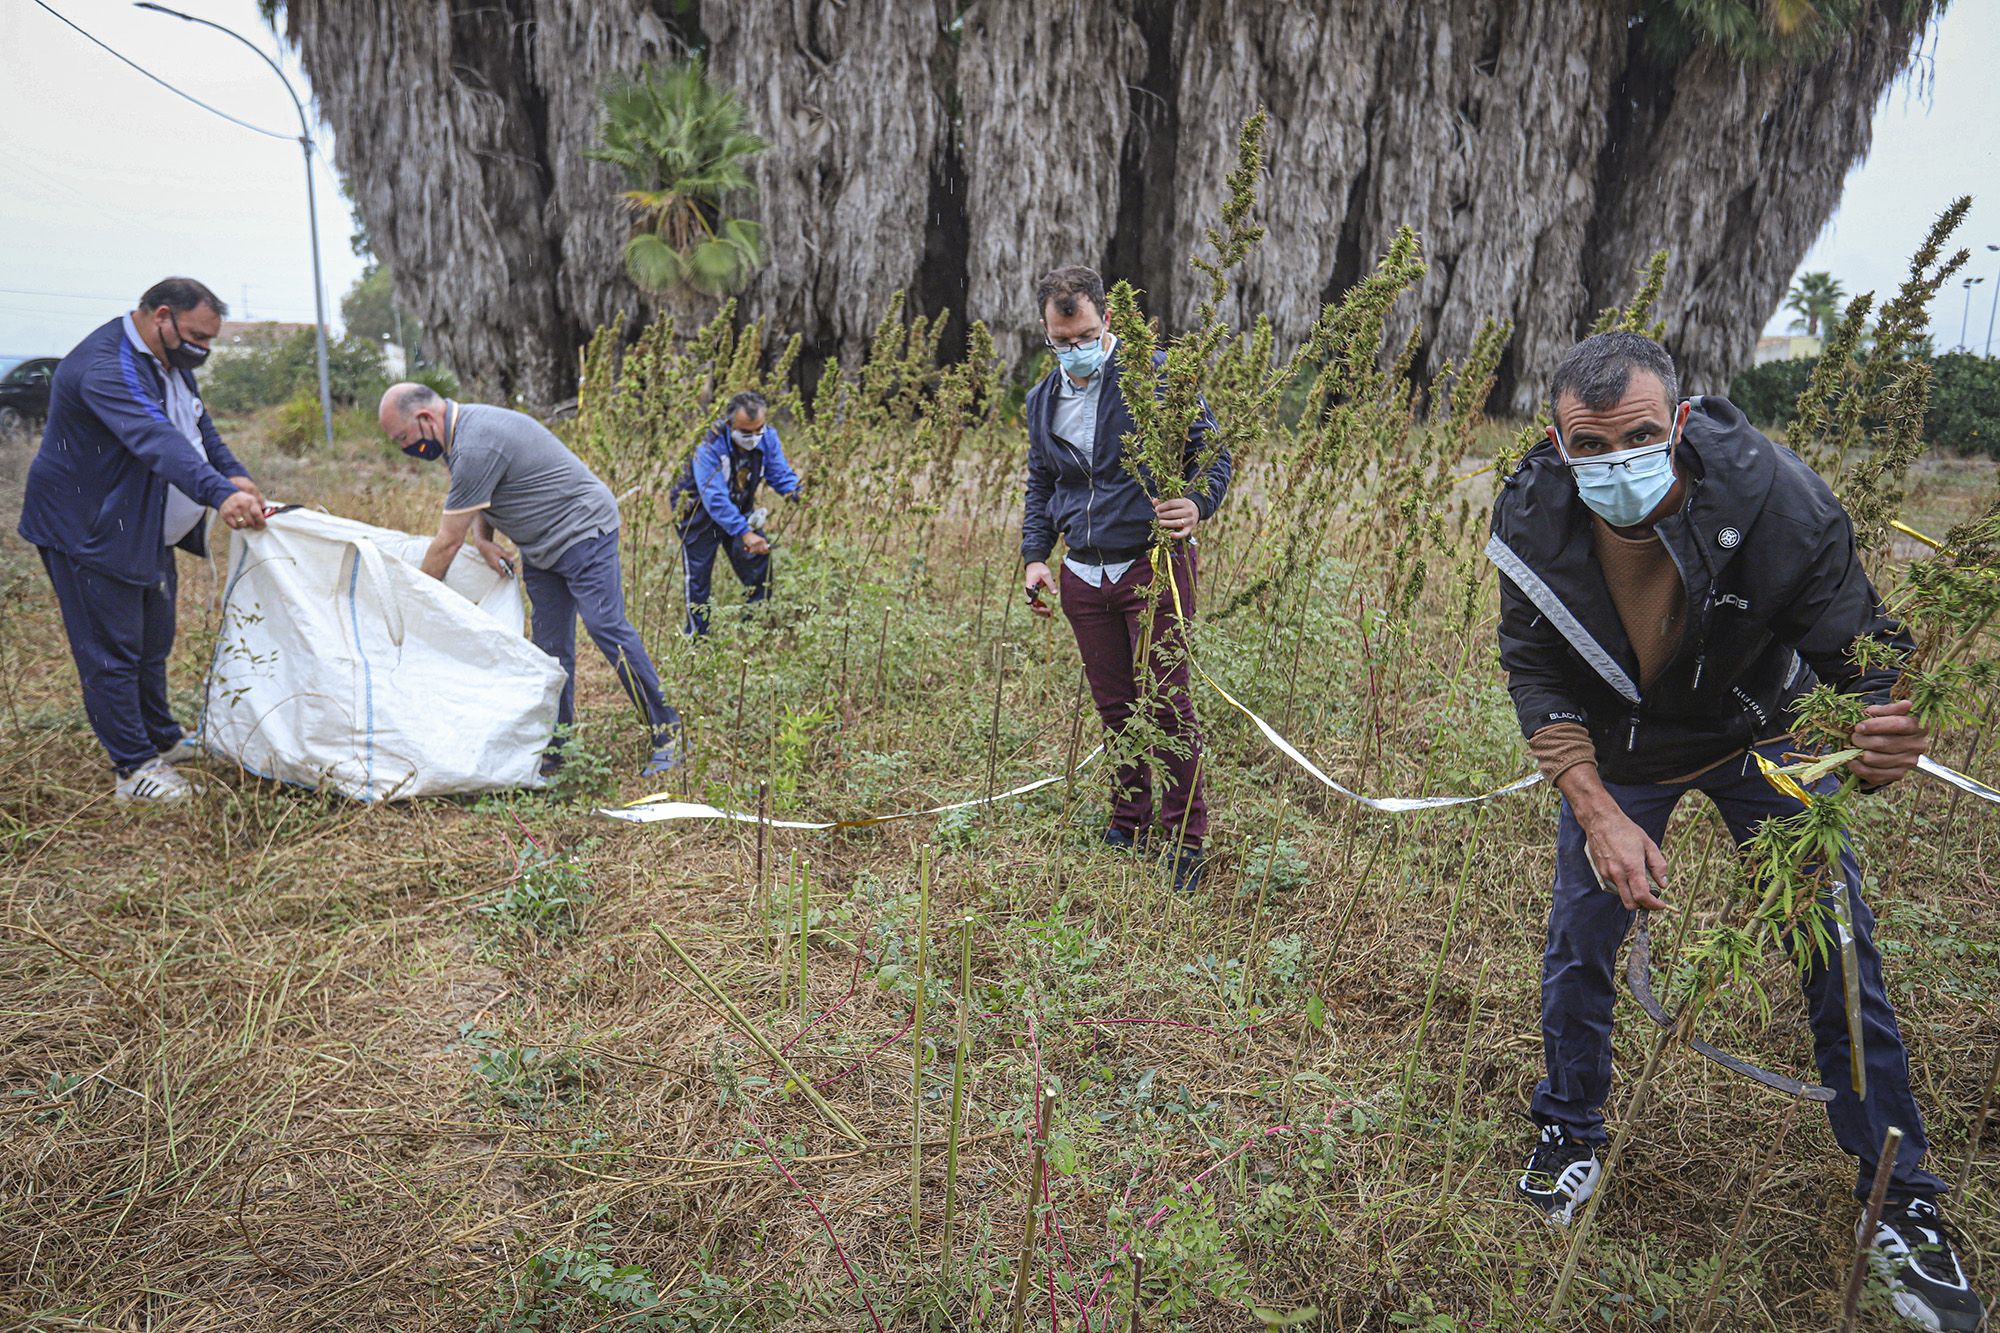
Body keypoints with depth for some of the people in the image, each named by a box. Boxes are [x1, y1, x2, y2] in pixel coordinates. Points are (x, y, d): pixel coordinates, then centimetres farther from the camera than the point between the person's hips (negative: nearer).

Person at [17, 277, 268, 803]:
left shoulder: (167, 360, 6)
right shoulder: (106, 368, -28)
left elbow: (198, 425, 14)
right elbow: (158, 440, -43)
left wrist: (235, 474, -5)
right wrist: (219, 494, -57)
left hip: (146, 531, 10)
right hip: (89, 534, -10)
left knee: (153, 641, 20)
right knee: (111, 651, -3)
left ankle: (161, 739, 36)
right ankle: (135, 769, 4)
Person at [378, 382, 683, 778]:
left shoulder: (475, 446, -26)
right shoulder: (462, 427, 5)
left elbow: (447, 542, -21)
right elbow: (475, 501, 18)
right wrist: (482, 540, -4)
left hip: (583, 530, -10)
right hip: (540, 546, 10)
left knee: (607, 628, -14)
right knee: (549, 645, 7)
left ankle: (666, 732, -7)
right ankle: (557, 747, 11)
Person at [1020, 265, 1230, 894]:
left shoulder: (1153, 375, -8)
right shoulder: (1043, 401, 10)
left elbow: (1211, 452, -7)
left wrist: (1198, 504, -28)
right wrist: (1034, 555, 9)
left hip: (1153, 564, -5)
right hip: (1083, 575, 5)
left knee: (1166, 703, -6)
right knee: (1114, 707, 12)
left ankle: (1185, 838, 6)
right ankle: (1128, 824, 27)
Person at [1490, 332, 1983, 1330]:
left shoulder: (1778, 501, -32)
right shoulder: (1532, 519, -26)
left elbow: (1857, 652, -23)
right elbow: (1536, 676, -16)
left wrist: (1879, 745, -47)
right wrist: (1600, 814, -27)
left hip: (1759, 735, -1)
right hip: (1614, 751, 1)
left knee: (1840, 960, 1)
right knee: (1578, 946, 6)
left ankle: (1902, 1204, 22)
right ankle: (1570, 1135, 33)